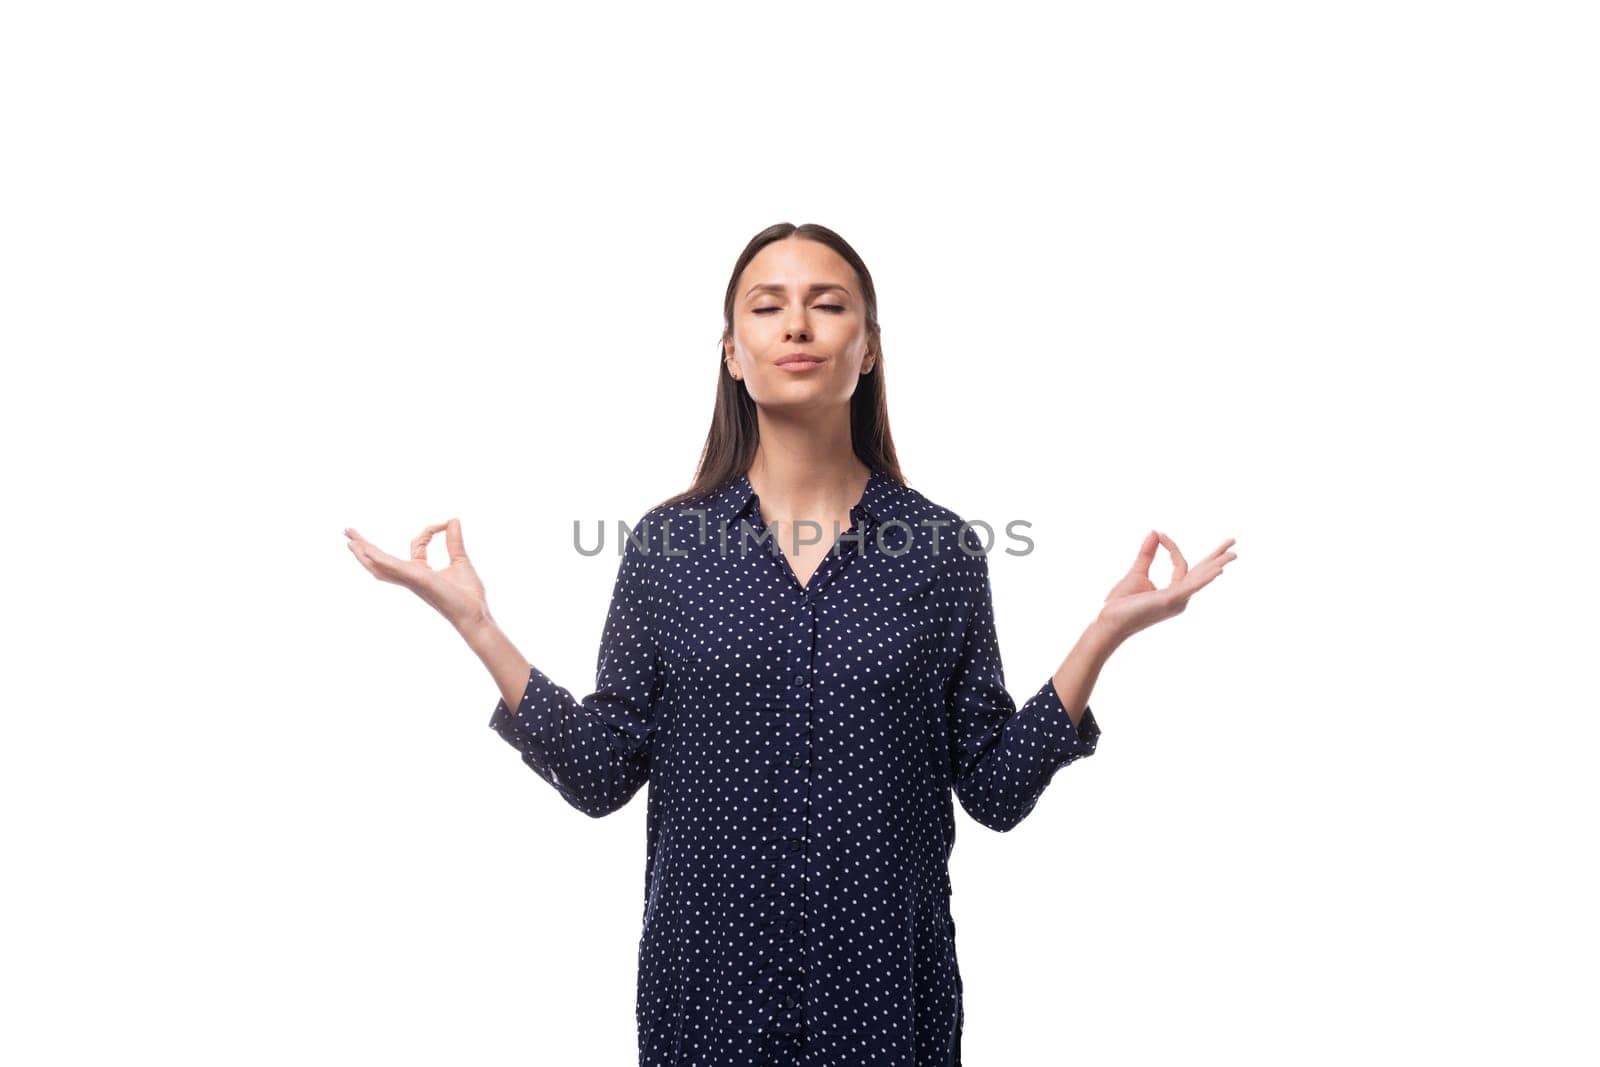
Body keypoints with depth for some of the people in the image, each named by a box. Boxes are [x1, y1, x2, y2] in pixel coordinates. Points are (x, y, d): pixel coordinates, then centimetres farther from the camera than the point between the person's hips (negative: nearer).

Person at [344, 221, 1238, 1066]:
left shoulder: (945, 549, -4)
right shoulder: (667, 546, -3)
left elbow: (996, 788, -3)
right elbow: (603, 774, -4)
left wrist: (1106, 632, -13)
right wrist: (476, 623, -11)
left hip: (888, 985, 0)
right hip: (709, 982, 0)